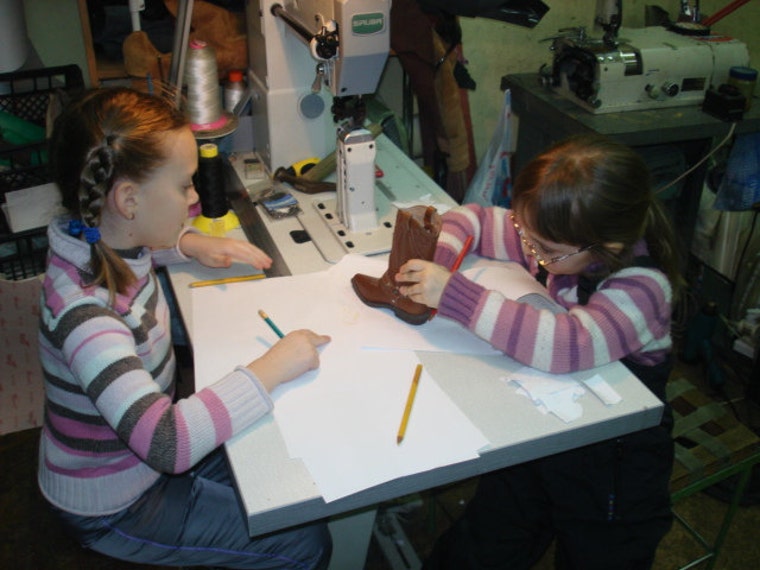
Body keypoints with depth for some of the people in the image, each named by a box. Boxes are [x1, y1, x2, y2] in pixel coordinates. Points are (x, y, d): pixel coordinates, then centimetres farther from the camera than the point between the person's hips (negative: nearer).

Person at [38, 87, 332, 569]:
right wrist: (271, 368, -36)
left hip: (142, 451, 8)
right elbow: (165, 443, -44)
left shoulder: (104, 237, -11)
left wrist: (191, 244, -4)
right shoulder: (83, 309, -37)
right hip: (112, 507, -8)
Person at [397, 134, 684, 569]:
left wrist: (453, 294, -41)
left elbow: (565, 345, -44)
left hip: (612, 466, -4)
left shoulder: (642, 289, -26)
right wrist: (434, 260, -17)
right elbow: (469, 219, 5)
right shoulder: (549, 239, -9)